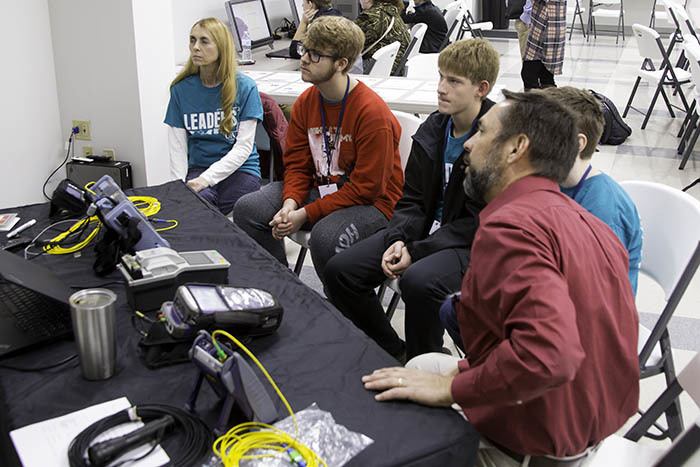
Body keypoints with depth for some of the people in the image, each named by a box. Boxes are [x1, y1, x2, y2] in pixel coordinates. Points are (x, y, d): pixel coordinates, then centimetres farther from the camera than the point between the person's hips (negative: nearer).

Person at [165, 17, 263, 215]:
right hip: (198, 167, 2)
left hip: (240, 170, -2)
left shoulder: (244, 87, -3)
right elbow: (177, 147, 4)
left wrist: (206, 178, -19)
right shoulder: (181, 89, 6)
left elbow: (244, 147, -8)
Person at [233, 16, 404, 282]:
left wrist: (305, 214, -22)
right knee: (247, 210, -7)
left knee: (325, 236, -36)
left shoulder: (372, 112, -21)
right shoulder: (306, 102, 2)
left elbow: (366, 187, -20)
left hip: (371, 201, -7)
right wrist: (290, 205, -16)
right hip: (320, 188, 7)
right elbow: (297, 163, 6)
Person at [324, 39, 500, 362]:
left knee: (419, 281, -37)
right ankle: (393, 353, 11)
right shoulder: (432, 129, 7)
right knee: (340, 271, -5)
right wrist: (398, 240, -10)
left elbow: (481, 222, -17)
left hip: (471, 243, -7)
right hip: (429, 227, 7)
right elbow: (413, 198, 9)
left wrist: (417, 252, -20)